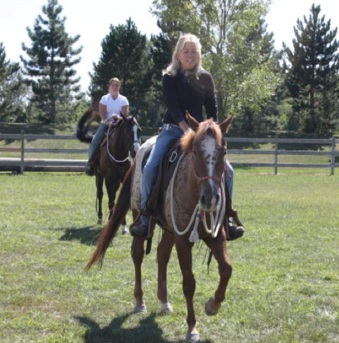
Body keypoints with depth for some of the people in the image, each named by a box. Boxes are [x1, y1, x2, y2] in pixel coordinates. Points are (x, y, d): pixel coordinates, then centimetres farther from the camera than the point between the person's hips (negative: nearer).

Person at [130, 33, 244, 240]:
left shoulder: (205, 78, 7)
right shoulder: (170, 78, -2)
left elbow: (212, 109, 7)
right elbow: (173, 107, -13)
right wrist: (187, 130, -26)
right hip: (173, 130, -3)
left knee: (227, 171, -10)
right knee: (150, 168, -25)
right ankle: (145, 219, -13)